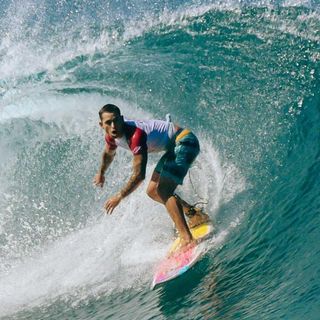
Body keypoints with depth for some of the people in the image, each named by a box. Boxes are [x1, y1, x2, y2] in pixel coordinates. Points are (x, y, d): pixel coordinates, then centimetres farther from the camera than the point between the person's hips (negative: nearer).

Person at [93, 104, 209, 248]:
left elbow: (139, 175, -34)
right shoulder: (112, 136, -4)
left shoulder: (136, 134, -32)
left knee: (163, 192, -25)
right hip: (174, 146, 10)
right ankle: (195, 214, 16)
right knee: (152, 191, 13)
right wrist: (101, 173, 36)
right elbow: (108, 153, 20)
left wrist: (119, 196, -25)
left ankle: (187, 239, -31)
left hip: (185, 141, -10)